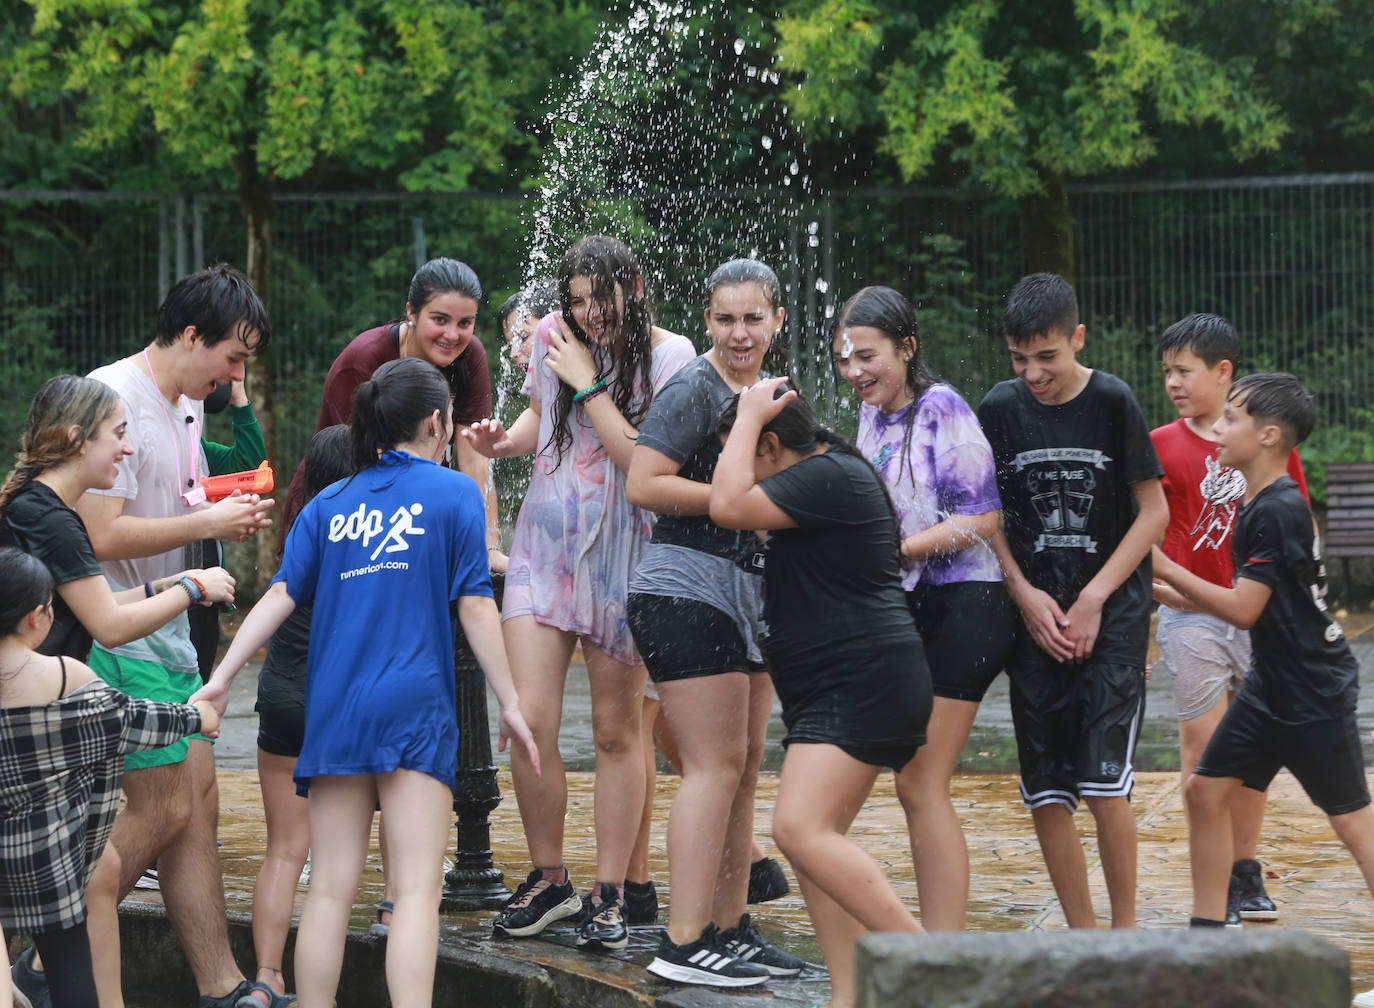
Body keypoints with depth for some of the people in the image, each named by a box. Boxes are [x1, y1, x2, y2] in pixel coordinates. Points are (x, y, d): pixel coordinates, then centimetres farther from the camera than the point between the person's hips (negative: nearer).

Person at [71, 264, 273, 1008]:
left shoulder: (188, 405, 14)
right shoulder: (113, 399, -18)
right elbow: (102, 534, -23)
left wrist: (229, 514, 9)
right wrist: (207, 523, -16)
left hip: (166, 629, 10)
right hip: (118, 633, -10)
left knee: (198, 804, 8)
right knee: (162, 812, -7)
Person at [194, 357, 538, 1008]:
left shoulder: (329, 504, 13)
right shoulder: (453, 493, 4)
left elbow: (280, 596, 4)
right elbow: (475, 608, 0)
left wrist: (221, 679, 4)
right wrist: (510, 703, 5)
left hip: (333, 711, 4)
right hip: (414, 709, -4)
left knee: (330, 891, 6)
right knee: (417, 890, -8)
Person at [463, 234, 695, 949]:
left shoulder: (669, 356, -8)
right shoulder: (552, 335, 3)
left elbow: (646, 461, -17)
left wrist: (588, 384, -17)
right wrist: (505, 441, 2)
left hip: (621, 555, -3)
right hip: (545, 544, 3)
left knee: (616, 731, 5)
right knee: (529, 722, -8)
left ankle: (609, 894, 15)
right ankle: (547, 880, 10)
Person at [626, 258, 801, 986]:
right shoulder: (694, 389, -10)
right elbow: (643, 484, -18)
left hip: (748, 595, 9)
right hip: (686, 592, -9)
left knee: (744, 767, 11)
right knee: (715, 764, -12)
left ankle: (731, 928, 18)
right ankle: (683, 943, -12)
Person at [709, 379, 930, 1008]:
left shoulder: (829, 474, -13)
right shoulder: (824, 475, 20)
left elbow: (728, 506, -21)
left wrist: (748, 416, -10)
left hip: (864, 680, -12)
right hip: (830, 692, 12)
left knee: (800, 828, -22)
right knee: (810, 840, 7)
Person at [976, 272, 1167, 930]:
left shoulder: (1112, 402, -5)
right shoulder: (1000, 411, 3)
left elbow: (1154, 512, -2)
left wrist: (1094, 598, -8)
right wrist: (1025, 594, -2)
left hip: (1112, 615, -3)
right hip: (1035, 621, 3)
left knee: (1103, 784, -12)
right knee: (1045, 794, 0)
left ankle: (1125, 931, 3)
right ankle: (1081, 937, 12)